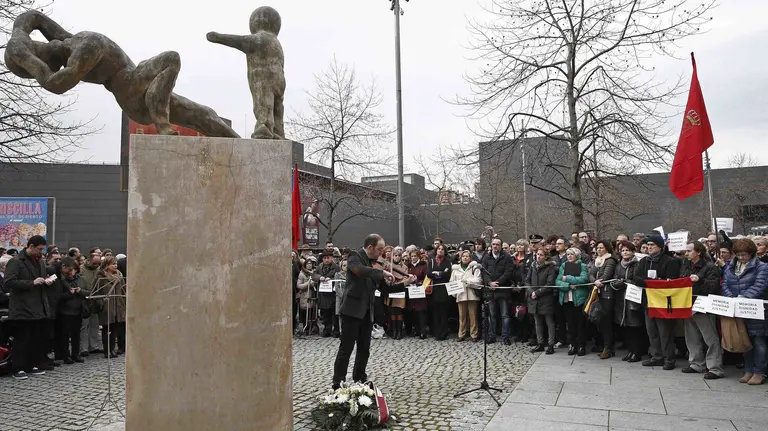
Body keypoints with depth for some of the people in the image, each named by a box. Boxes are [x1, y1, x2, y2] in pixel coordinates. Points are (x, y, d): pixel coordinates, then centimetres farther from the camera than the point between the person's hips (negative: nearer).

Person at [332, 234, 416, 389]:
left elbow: (384, 288, 12)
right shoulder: (355, 256, -8)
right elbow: (361, 271, -32)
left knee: (364, 349, 13)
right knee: (346, 348, -3)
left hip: (367, 312, 7)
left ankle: (360, 380, 26)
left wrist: (405, 284, 2)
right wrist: (383, 272, -29)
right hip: (352, 309, -7)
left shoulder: (374, 263, 12)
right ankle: (338, 384, 6)